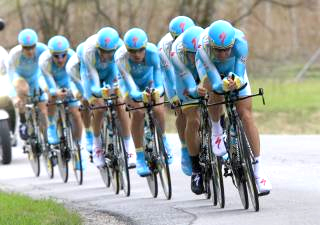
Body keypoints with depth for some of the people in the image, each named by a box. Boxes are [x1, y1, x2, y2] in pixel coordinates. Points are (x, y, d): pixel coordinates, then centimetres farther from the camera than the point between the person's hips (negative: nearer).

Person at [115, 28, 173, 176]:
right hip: (132, 83, -1)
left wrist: (157, 92, -61)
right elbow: (131, 89, -45)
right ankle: (140, 158, -15)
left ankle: (163, 141, 13)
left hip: (149, 81, 1)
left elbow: (158, 83, -38)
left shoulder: (152, 52, -35)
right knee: (138, 112, -26)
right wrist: (140, 96, -67)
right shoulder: (121, 58, -38)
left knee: (158, 110, -21)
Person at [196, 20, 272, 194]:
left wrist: (235, 80, -56)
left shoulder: (240, 40, -37)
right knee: (216, 89, -34)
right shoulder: (202, 47, -39)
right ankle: (216, 131, -7)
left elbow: (240, 76, -34)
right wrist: (224, 85, -61)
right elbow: (214, 83, -40)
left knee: (246, 115, -10)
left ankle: (258, 168, -9)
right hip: (212, 71, 0)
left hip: (235, 72, 1)